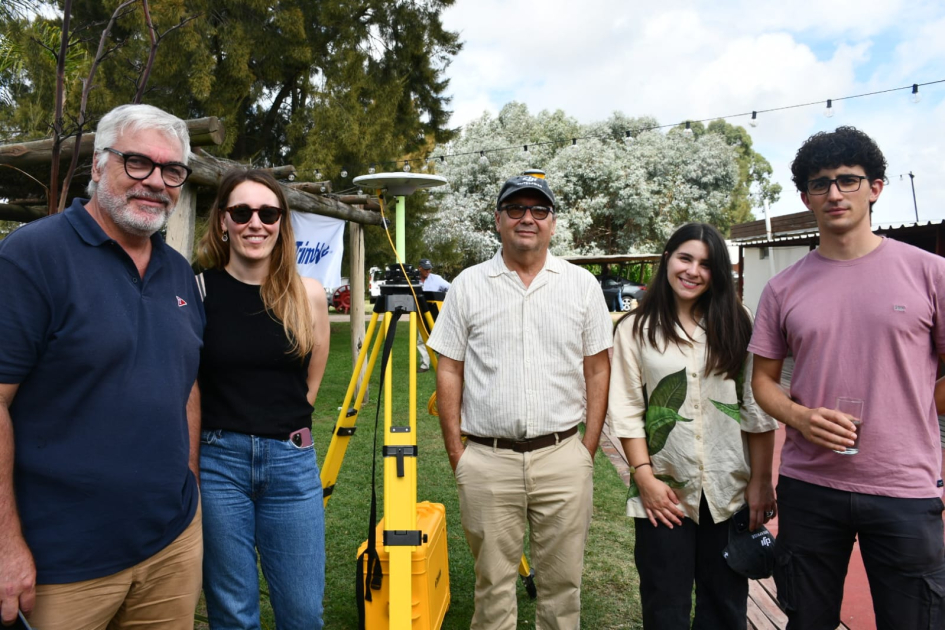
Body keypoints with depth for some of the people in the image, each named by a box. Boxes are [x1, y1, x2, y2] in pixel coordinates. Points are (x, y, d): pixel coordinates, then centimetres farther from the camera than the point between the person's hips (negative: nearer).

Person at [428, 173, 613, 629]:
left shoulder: (582, 285, 4)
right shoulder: (468, 285, 2)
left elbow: (597, 369, 6)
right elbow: (449, 372, 4)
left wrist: (589, 446, 2)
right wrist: (455, 451, 0)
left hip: (563, 457, 1)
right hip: (486, 459, 0)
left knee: (562, 581, 13)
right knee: (492, 580, 13)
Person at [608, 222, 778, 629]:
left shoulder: (736, 325, 4)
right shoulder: (635, 329, -1)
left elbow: (757, 408, 2)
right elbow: (626, 411, -4)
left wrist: (761, 481, -1)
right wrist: (644, 477, -10)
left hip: (729, 490, 2)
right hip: (664, 490, -1)